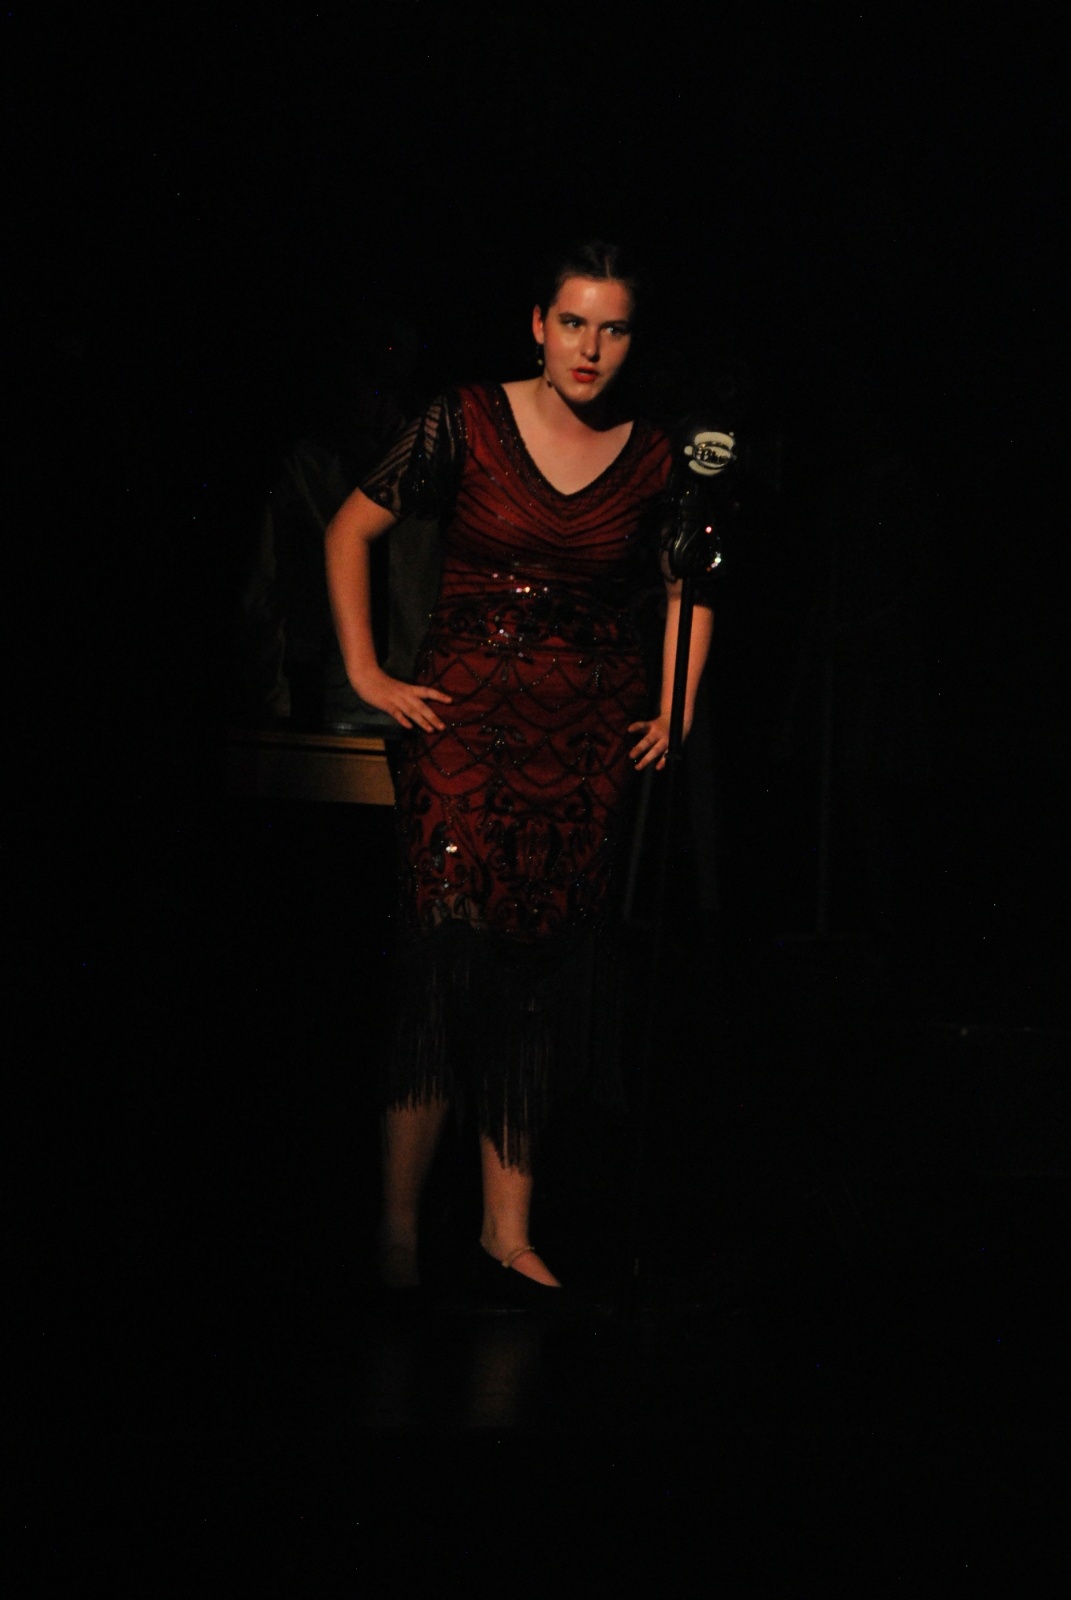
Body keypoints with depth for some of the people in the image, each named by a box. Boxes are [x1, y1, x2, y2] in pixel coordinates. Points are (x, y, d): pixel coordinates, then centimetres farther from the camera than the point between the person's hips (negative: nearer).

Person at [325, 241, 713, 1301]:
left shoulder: (653, 458, 5)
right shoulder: (467, 425, -3)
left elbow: (685, 591, 21)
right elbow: (350, 531, 5)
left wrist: (674, 712, 11)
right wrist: (366, 674, 0)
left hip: (588, 737, 3)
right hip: (467, 723, -3)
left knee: (548, 975, 4)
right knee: (452, 957, -12)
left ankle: (508, 1226, 12)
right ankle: (399, 1222, -3)